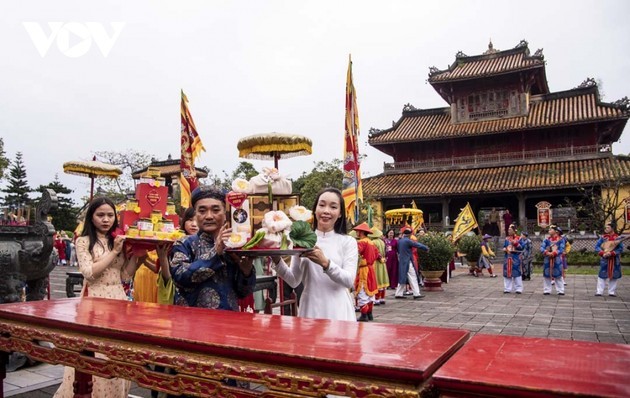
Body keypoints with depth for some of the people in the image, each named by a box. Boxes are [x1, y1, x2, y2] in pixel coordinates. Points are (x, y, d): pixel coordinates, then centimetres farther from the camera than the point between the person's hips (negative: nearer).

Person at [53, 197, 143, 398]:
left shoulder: (118, 240, 12)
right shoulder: (84, 241, -1)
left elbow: (125, 275, 9)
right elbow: (89, 273, -13)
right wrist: (114, 252, -13)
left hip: (118, 299, 4)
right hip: (95, 300, -4)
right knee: (93, 355, -3)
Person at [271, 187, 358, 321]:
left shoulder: (348, 242, -1)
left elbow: (349, 281, -12)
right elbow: (294, 281, 3)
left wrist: (325, 263, -27)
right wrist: (277, 261, -13)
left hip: (337, 311, -1)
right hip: (310, 310, 1)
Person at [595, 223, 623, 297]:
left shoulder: (617, 238, -4)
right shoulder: (603, 237, 1)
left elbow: (620, 248, -7)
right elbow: (597, 247, 0)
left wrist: (611, 253, -19)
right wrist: (602, 253, -16)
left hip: (615, 260, -1)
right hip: (605, 260, 1)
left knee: (614, 276, 6)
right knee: (602, 275, 0)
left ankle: (612, 292, 17)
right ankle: (599, 291, 4)